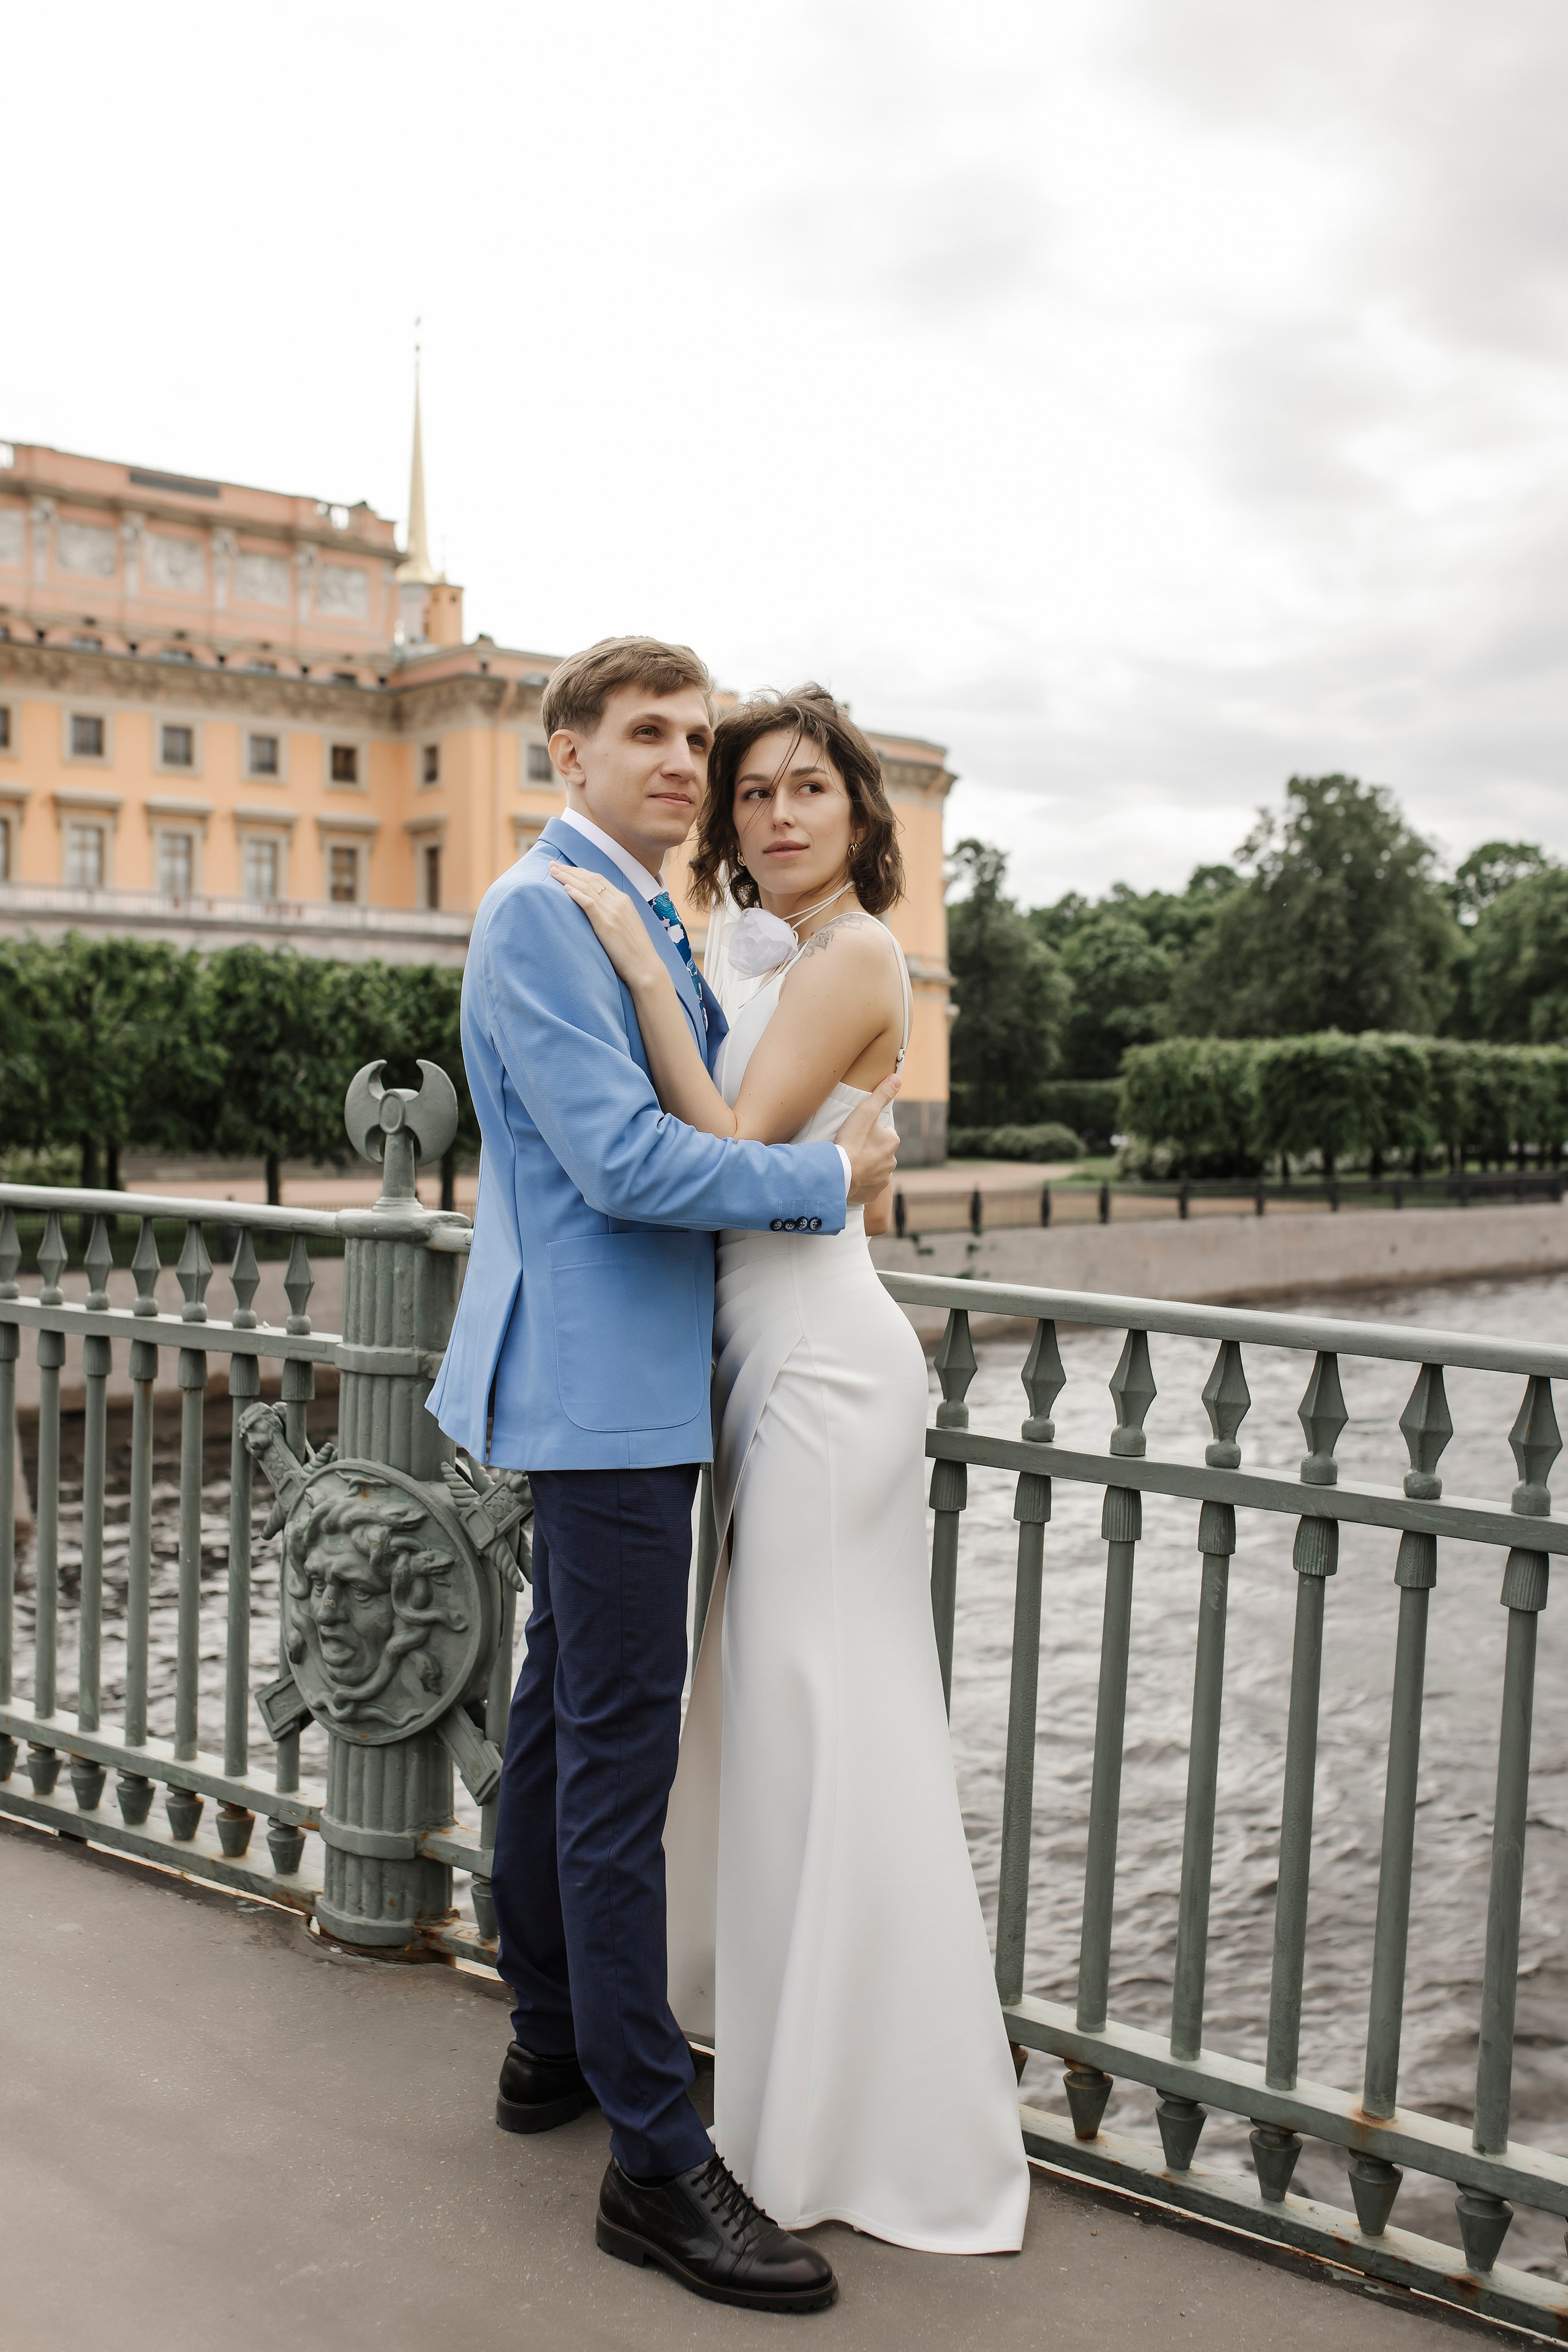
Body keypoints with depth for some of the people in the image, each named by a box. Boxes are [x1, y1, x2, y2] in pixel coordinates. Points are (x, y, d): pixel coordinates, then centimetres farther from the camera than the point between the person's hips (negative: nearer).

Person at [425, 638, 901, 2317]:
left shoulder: (649, 921, 17)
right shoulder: (540, 912, -14)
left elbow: (711, 1110, 24)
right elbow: (623, 1161, -22)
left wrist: (830, 1141, 5)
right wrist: (829, 1179, -12)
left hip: (628, 1378, 10)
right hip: (602, 1382, -10)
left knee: (565, 1714, 18)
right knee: (619, 1751, -6)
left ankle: (555, 2042, 33)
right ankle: (655, 2160, 2)